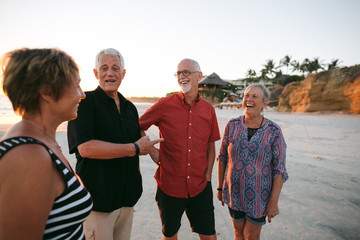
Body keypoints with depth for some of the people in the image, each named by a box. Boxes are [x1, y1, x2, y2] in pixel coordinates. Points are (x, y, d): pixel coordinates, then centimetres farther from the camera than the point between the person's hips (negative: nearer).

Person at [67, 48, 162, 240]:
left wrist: (136, 185, 15)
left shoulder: (130, 107, 10)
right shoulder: (85, 102, -9)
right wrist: (134, 148, -17)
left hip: (128, 197, 6)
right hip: (97, 199, -6)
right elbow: (85, 148, -22)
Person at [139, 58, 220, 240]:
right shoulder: (164, 105, -7)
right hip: (169, 186, -1)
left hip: (200, 187, 2)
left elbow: (210, 146, 10)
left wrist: (207, 176, 3)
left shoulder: (208, 109, 1)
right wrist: (151, 150, -6)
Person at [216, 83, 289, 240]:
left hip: (259, 196, -2)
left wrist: (274, 201, -9)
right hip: (234, 192, 2)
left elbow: (279, 169, -9)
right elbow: (222, 158, 2)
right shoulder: (232, 125, -6)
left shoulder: (273, 131, -11)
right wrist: (220, 187, 4)